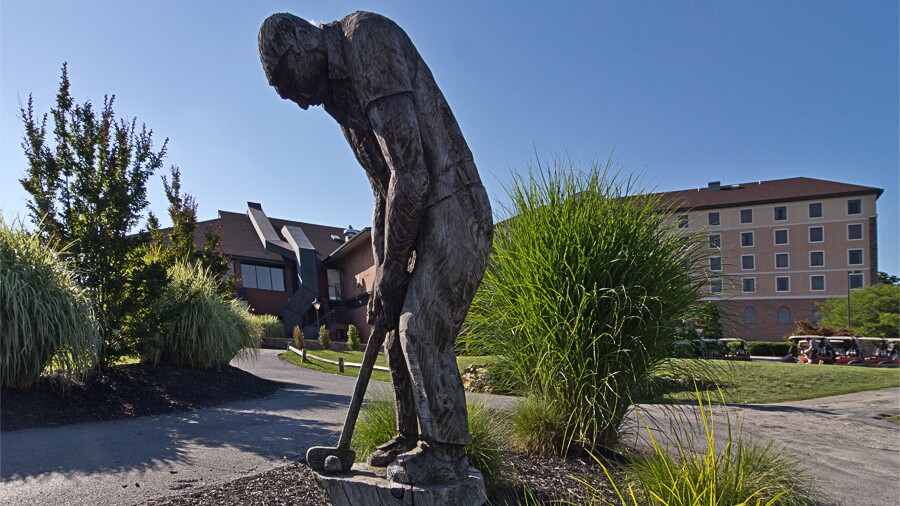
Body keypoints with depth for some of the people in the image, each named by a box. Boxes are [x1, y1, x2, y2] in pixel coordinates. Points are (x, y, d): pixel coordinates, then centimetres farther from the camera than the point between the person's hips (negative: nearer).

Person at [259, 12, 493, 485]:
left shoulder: (366, 37, -13)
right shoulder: (339, 89, 18)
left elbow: (409, 170, -22)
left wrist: (390, 273, -17)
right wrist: (382, 271, 13)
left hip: (453, 213, -9)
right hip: (420, 224, 10)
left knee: (422, 330, -12)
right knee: (400, 334, 10)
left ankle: (444, 450, 1)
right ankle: (412, 437, 22)